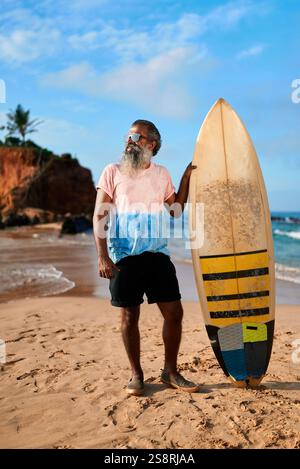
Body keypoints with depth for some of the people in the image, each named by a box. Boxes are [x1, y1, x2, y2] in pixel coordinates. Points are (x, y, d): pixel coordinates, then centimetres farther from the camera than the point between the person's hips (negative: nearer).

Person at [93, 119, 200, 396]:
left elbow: (175, 210, 15)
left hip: (157, 254, 3)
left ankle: (170, 372, 19)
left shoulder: (161, 174, 12)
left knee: (174, 312, 1)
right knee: (129, 316, 4)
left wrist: (187, 176, 10)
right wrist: (102, 256, -12)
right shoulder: (113, 172, 2)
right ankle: (136, 375, 22)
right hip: (123, 256, -3)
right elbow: (99, 216, -2)